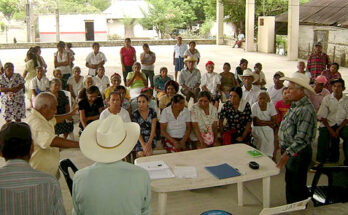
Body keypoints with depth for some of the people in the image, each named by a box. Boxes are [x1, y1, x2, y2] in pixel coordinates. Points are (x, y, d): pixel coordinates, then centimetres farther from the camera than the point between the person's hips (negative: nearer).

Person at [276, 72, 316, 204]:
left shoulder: (306, 110, -24)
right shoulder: (295, 106, 8)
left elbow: (302, 139, -29)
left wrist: (287, 154, -33)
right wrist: (284, 148, 20)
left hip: (298, 153, -10)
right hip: (289, 150, 10)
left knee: (297, 187, 2)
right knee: (289, 183, 21)